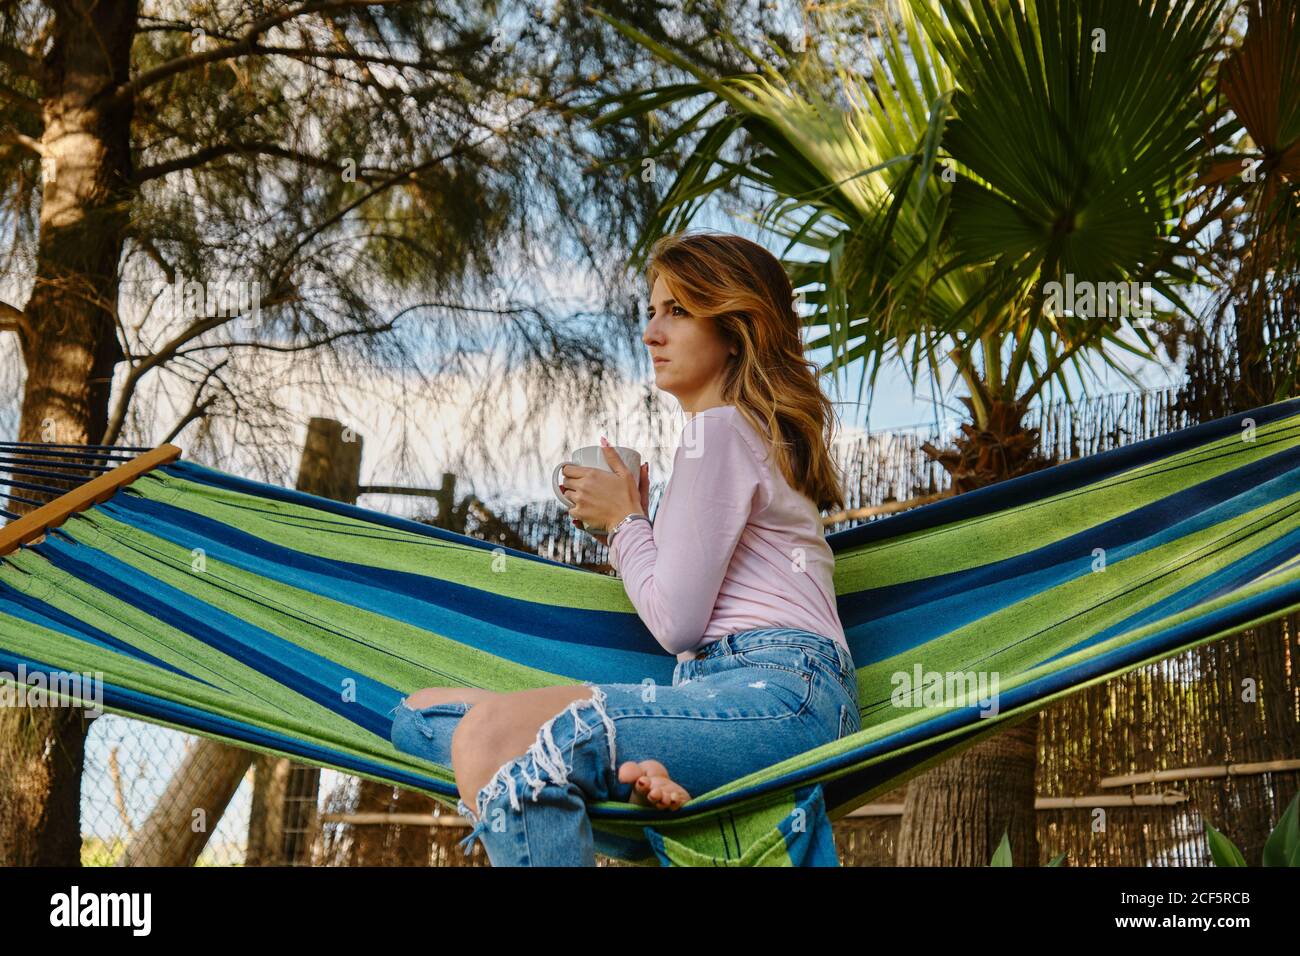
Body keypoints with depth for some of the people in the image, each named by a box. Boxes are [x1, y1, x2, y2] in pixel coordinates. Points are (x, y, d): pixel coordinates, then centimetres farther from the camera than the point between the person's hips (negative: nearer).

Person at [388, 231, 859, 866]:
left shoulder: (718, 428, -2)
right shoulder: (758, 429, 30)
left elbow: (675, 622, -8)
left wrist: (625, 519, 7)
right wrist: (623, 522, 18)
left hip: (780, 692, -11)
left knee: (488, 739, -33)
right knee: (419, 715, 3)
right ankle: (624, 770, -21)